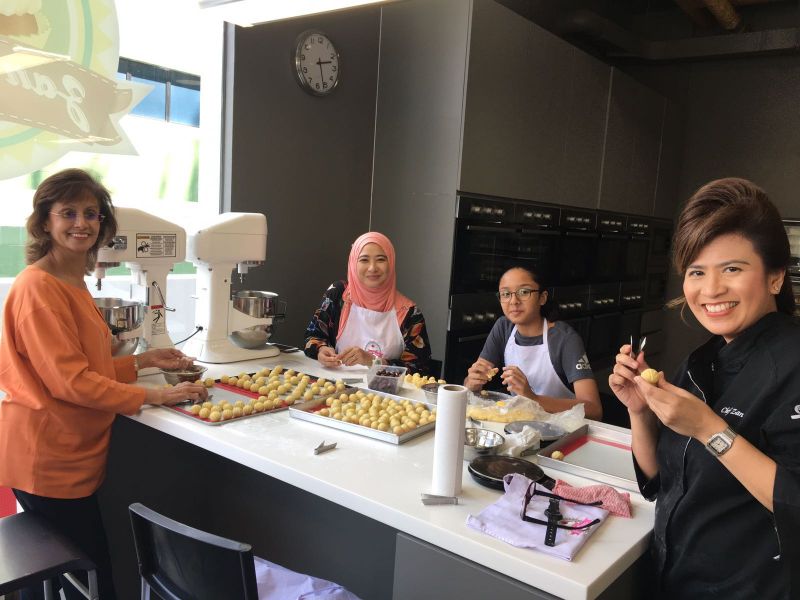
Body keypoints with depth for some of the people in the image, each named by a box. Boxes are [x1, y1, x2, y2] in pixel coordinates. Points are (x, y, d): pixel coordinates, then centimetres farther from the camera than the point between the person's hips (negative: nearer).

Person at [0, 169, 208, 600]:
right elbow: (70, 381, -22)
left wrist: (144, 361, 3)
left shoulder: (73, 283, 11)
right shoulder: (38, 287, -18)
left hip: (71, 455, 9)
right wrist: (154, 395, -17)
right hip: (49, 459, -9)